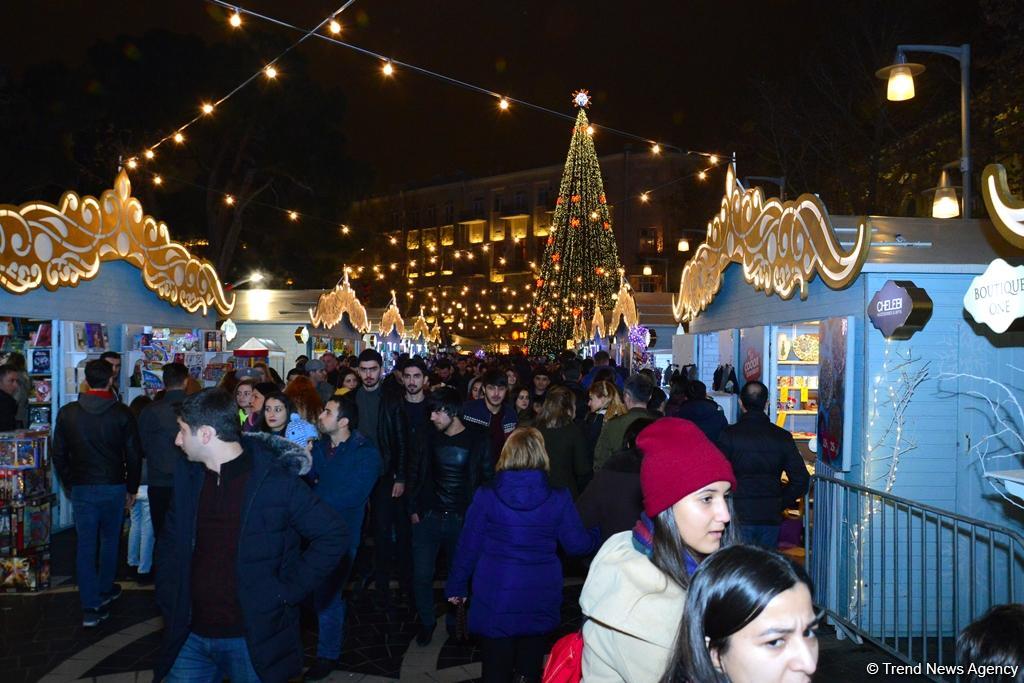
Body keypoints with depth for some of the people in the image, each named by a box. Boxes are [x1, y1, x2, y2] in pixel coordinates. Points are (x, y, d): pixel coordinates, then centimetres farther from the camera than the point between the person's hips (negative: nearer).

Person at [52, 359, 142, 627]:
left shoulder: (67, 413, -3)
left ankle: (91, 606, 3)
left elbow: (58, 454, 2)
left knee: (85, 544, 5)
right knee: (110, 539, 18)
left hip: (81, 488, 1)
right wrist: (132, 489, 6)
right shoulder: (122, 413, -9)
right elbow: (134, 455, -6)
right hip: (114, 487, -1)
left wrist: (70, 484, 15)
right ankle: (104, 591, 33)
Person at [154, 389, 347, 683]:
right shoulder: (187, 475, 1)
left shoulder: (277, 479, -16)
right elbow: (170, 541, 14)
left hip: (254, 639, -5)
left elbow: (335, 536, -12)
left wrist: (288, 590, -13)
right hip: (189, 635, 5)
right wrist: (168, 603, 5)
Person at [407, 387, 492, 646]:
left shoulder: (478, 440, -6)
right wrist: (413, 509, 5)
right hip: (428, 518, 2)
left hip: (463, 520, -2)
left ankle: (455, 623, 33)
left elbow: (489, 479, -2)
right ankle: (426, 622, 26)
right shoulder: (430, 439, 1)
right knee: (421, 575, 2)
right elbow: (415, 474, 11)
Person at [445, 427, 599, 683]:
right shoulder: (558, 500, -11)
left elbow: (468, 546, -6)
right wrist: (598, 534, 19)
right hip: (540, 602, 1)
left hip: (495, 603, -1)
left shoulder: (486, 496, -12)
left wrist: (456, 586, 8)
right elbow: (578, 544, -2)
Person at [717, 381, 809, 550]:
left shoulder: (729, 434, -8)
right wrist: (780, 504, 12)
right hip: (770, 517, 2)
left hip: (739, 516, -2)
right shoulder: (783, 437, 1)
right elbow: (801, 479, 1)